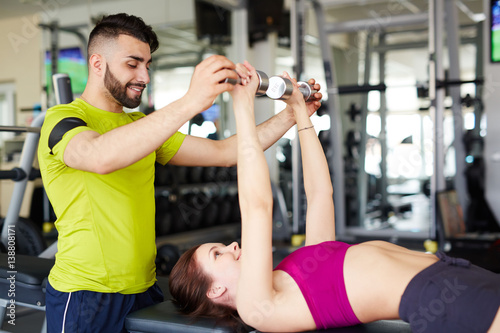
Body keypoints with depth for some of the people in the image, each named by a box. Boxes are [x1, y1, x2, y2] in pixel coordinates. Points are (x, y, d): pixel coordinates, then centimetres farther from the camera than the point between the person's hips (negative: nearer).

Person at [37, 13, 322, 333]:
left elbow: (223, 152, 8)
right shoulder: (62, 119, -10)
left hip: (144, 288, 7)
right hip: (85, 295, -6)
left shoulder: (144, 127, 12)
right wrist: (190, 103, -43)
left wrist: (289, 117, -2)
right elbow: (101, 157, -34)